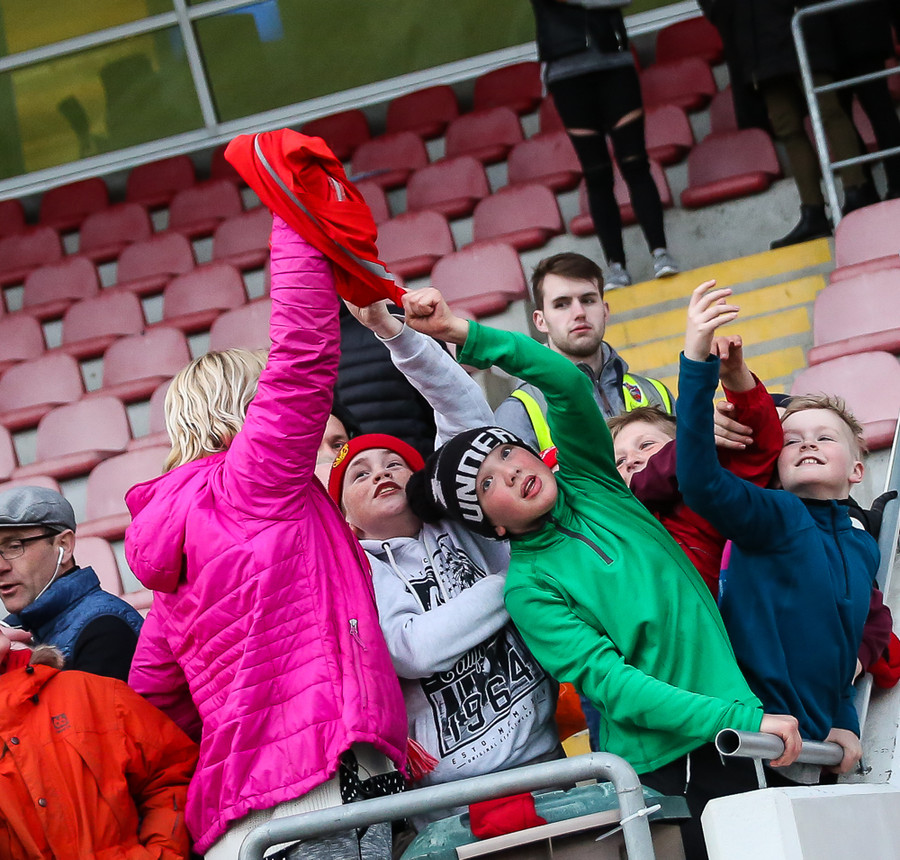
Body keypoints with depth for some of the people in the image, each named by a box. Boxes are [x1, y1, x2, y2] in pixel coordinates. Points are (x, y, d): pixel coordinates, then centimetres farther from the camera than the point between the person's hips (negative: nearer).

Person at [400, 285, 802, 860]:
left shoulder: (589, 481, 8)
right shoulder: (527, 587, -6)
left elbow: (566, 382, -7)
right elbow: (611, 684, -15)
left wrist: (465, 334, -14)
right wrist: (746, 719, -22)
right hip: (652, 759, -4)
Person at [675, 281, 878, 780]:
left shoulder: (863, 549, 13)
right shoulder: (778, 516, -7)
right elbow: (700, 482, -26)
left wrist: (844, 724, 9)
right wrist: (697, 360, -34)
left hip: (813, 744, 7)